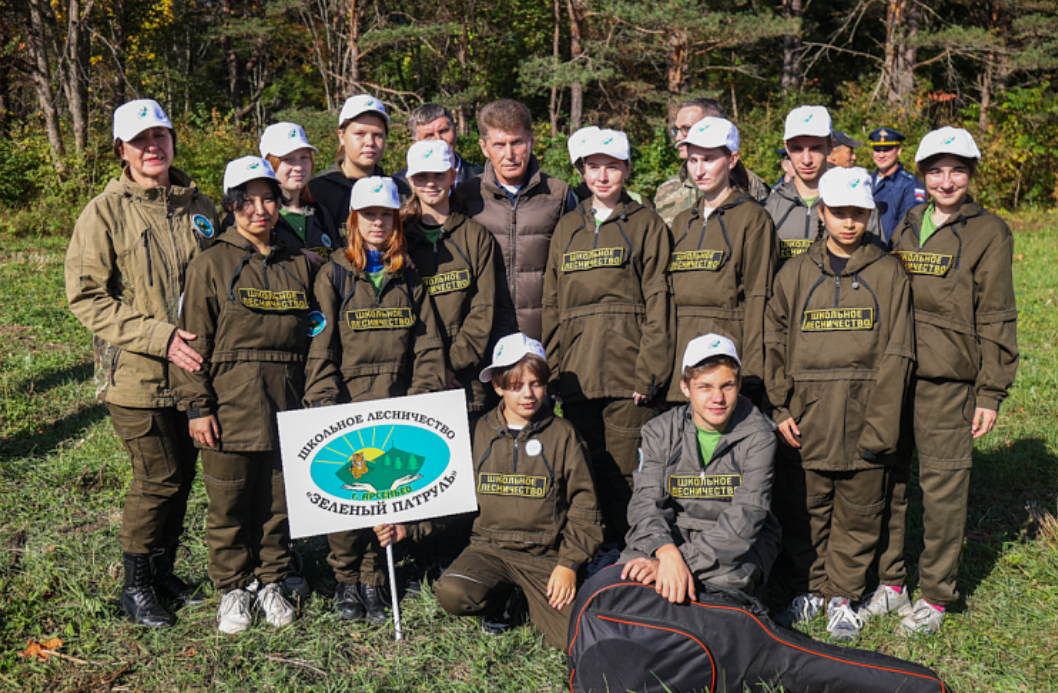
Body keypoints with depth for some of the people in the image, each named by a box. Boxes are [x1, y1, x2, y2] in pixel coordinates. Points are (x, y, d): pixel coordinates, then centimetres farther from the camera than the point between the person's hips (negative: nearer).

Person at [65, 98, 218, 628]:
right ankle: (135, 587, 18)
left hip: (192, 369, 5)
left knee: (182, 473, 12)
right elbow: (86, 297, -10)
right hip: (137, 373, -5)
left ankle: (163, 572, 31)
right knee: (159, 477, -3)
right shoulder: (105, 213, -6)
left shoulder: (199, 207, 9)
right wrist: (159, 336, -19)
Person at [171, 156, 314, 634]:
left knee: (280, 500, 10)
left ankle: (271, 582, 27)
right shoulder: (211, 265, -1)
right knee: (229, 503, 6)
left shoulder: (299, 264, 10)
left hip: (286, 406, 3)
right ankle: (233, 588, 23)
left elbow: (314, 336, 14)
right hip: (229, 406, -3)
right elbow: (193, 341, -3)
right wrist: (196, 406, -8)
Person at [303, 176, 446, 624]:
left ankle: (373, 582, 17)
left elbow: (427, 346, 9)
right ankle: (346, 581, 16)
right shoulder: (334, 275, 3)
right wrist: (325, 403, -14)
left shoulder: (409, 280, 12)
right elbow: (320, 347, -4)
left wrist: (423, 398, -3)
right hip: (346, 405, -2)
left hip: (397, 408, 2)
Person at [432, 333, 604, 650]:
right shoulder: (480, 432, 8)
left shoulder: (563, 434, 4)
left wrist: (569, 563, -5)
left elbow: (584, 507, 6)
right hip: (490, 546, 1)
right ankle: (501, 598, 6)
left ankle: (532, 602, 13)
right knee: (452, 594, -29)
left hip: (546, 553, -1)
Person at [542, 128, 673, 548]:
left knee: (623, 473, -4)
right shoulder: (567, 228, 18)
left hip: (628, 370, -4)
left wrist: (649, 371, -10)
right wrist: (553, 368, 8)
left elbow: (657, 304, -2)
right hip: (576, 372, 4)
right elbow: (551, 304, 17)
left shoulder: (647, 225, 6)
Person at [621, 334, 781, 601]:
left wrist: (683, 560, -34)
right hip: (671, 535, 2)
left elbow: (745, 518, -20)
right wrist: (667, 552, -36)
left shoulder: (758, 436, -9)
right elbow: (645, 501, -12)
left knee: (724, 580, -36)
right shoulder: (660, 431, 0)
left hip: (739, 544, -1)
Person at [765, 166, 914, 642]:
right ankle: (808, 589, 27)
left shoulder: (889, 273, 4)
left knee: (858, 513, 8)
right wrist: (781, 407, -3)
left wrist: (881, 423, -8)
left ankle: (843, 596, 25)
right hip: (807, 419, 1)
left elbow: (896, 353, -1)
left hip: (864, 417, 0)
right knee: (804, 512, 8)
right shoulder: (796, 273, 6)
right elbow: (774, 343, 6)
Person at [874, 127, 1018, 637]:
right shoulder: (906, 225, 14)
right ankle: (890, 581, 23)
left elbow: (996, 318, -1)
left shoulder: (989, 232, 1)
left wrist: (991, 393, -4)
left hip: (948, 380, -4)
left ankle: (936, 596, 16)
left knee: (943, 484, 1)